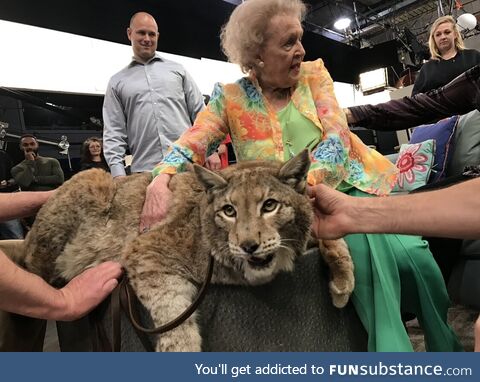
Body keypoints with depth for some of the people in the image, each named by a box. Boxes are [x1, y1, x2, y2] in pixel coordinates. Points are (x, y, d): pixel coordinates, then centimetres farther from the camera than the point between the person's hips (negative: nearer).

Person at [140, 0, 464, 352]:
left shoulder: (314, 74, 5)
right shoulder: (231, 98, 2)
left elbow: (336, 139, -7)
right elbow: (192, 144, -7)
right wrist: (161, 180, -30)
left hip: (352, 184, 2)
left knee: (412, 257, -17)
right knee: (364, 250, -30)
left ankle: (446, 345, 10)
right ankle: (391, 345, -11)